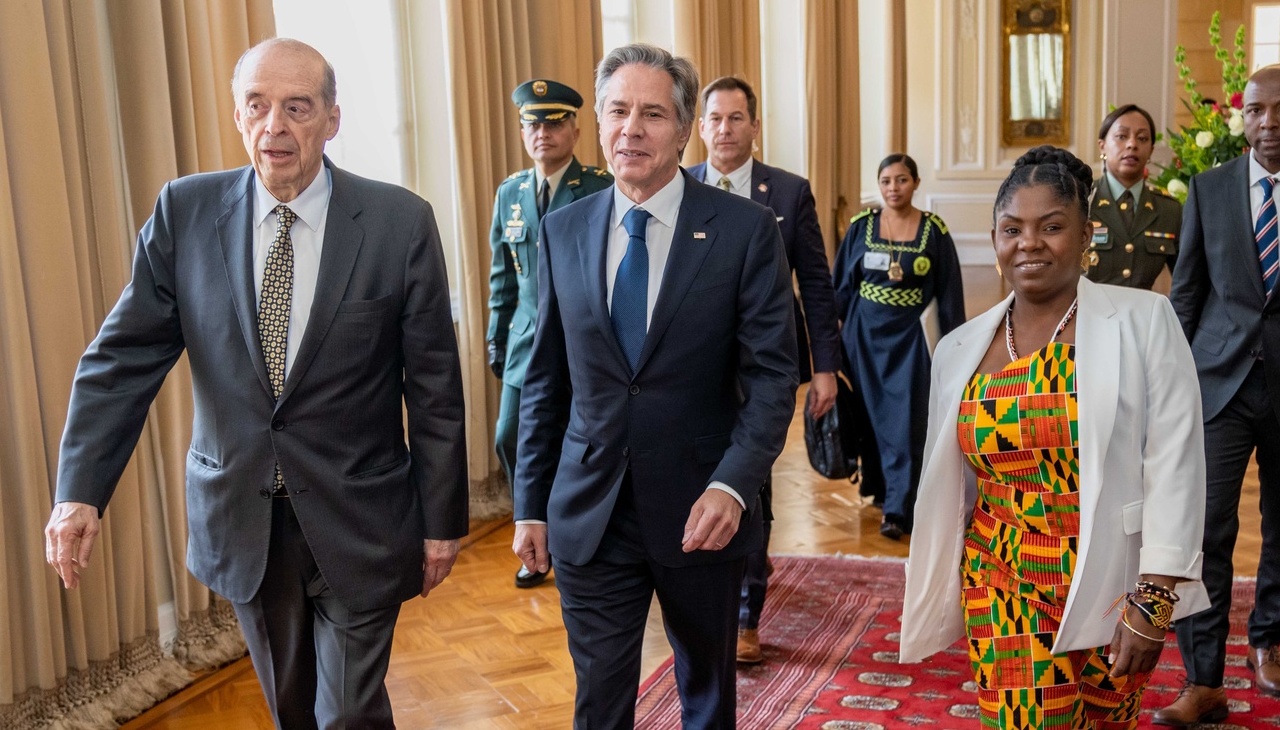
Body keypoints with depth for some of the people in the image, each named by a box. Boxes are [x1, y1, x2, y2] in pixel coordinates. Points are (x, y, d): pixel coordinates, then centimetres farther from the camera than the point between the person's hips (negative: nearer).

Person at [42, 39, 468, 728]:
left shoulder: (400, 222, -10)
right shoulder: (184, 212, -4)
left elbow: (434, 386, -6)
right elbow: (124, 356, -3)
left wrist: (441, 519, -3)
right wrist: (80, 490, -14)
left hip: (356, 522, -2)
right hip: (240, 519, 3)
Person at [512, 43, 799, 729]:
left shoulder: (746, 228, -8)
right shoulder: (563, 231, 2)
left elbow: (772, 375, -9)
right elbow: (545, 380, 7)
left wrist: (733, 485, -23)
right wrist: (530, 504, 6)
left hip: (701, 514, -1)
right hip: (588, 517, 2)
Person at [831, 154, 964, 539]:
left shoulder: (934, 230, -4)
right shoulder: (861, 226, 0)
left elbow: (949, 291, -1)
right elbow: (843, 283, 6)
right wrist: (836, 330, 3)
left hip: (910, 337, -2)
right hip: (865, 334, 2)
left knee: (904, 421, -4)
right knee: (872, 416, 12)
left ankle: (897, 509, -2)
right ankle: (875, 484, 30)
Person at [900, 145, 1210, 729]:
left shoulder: (1144, 321, -7)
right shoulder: (960, 348, 3)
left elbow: (1174, 465, -9)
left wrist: (1152, 603, -13)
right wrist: (939, 601, 13)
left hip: (1111, 590, -2)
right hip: (1003, 597, 2)